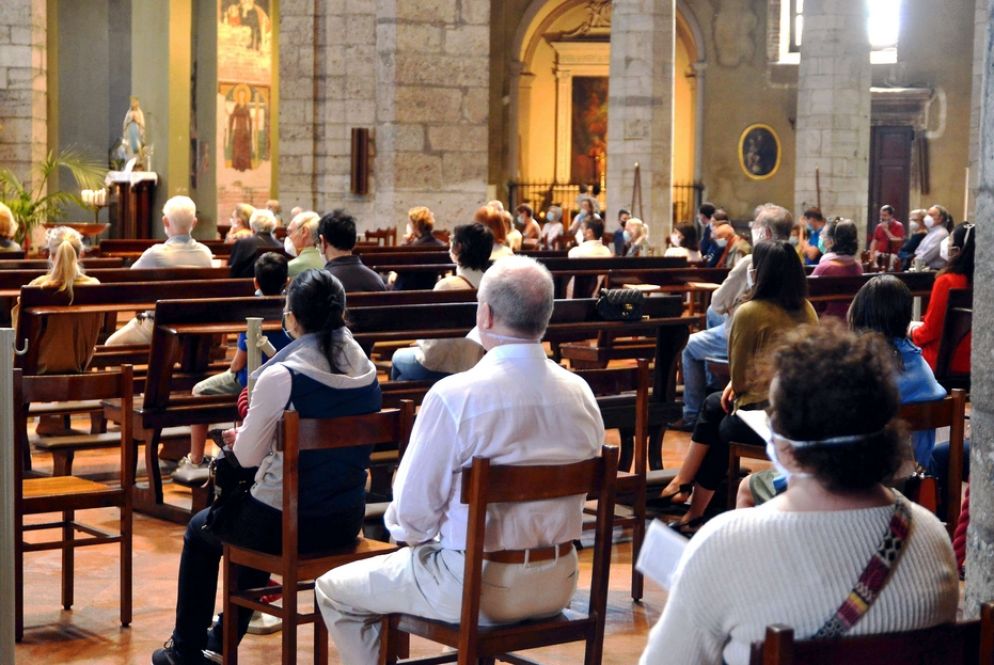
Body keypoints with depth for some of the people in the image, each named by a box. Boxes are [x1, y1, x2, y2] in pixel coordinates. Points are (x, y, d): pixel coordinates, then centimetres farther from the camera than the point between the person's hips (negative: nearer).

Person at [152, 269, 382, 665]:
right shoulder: (366, 372, -2)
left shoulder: (281, 376, -21)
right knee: (254, 518, 37)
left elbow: (247, 456, -11)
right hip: (346, 524, 6)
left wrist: (238, 437, 12)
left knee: (200, 530, 25)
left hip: (287, 526, -6)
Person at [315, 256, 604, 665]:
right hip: (558, 584, 7)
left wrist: (409, 533, 9)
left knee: (334, 590, 14)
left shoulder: (454, 397, -20)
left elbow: (414, 507, -13)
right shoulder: (581, 394, -2)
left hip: (475, 586, -7)